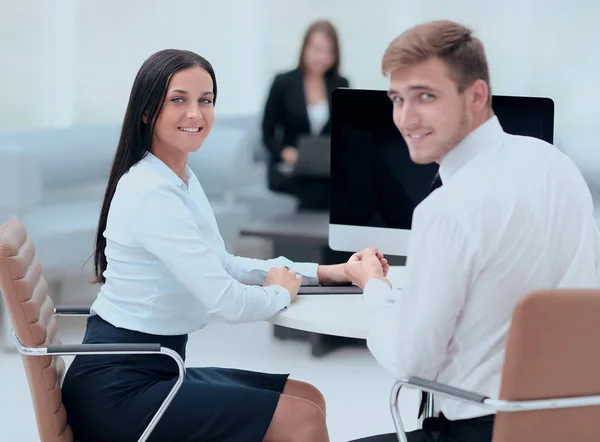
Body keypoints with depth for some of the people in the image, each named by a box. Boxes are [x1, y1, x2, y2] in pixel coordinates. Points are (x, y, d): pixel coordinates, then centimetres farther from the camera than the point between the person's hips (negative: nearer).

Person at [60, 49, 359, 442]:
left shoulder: (182, 180, 10)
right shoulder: (151, 193, -21)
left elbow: (222, 266, 21)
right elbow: (229, 303, -24)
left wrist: (320, 272, 14)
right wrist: (280, 293, -2)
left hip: (157, 367, 10)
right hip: (116, 391, -10)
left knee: (309, 398, 8)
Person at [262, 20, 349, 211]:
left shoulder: (341, 86, 10)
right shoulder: (284, 83, 1)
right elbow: (268, 134, 3)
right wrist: (285, 152, -18)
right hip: (289, 168, -3)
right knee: (316, 187, -37)